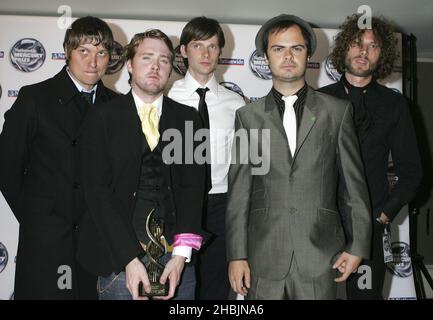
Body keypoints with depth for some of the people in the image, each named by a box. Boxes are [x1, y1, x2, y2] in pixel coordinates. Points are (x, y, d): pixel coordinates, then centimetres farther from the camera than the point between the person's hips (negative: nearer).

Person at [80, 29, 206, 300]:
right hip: (119, 258, -1)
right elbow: (98, 191, -6)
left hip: (176, 257, 2)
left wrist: (181, 254, -11)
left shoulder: (187, 118, 6)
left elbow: (192, 187, 0)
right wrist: (129, 259, -14)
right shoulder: (104, 118, 1)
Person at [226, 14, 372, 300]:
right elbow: (239, 191, 3)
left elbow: (355, 183, 6)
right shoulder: (248, 116, 6)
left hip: (321, 255, 0)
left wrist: (358, 246, 3)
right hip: (264, 257, 0)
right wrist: (237, 255, -1)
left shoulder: (338, 111, 5)